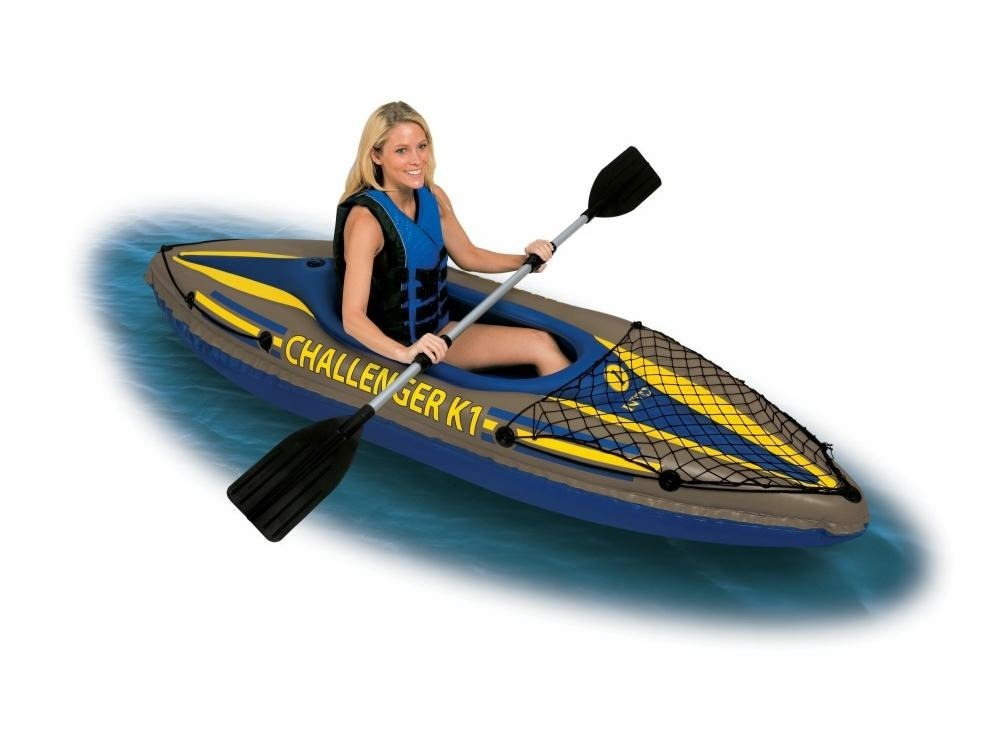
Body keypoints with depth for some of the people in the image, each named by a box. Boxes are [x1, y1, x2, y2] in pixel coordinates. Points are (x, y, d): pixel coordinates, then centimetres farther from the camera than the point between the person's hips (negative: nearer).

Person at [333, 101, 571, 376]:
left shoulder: (433, 197, -1)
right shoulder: (366, 219, -23)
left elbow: (468, 256, 14)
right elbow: (353, 318, -27)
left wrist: (523, 260, -3)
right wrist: (405, 353, -44)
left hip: (439, 331, 7)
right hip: (394, 345, -7)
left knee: (543, 343, -8)